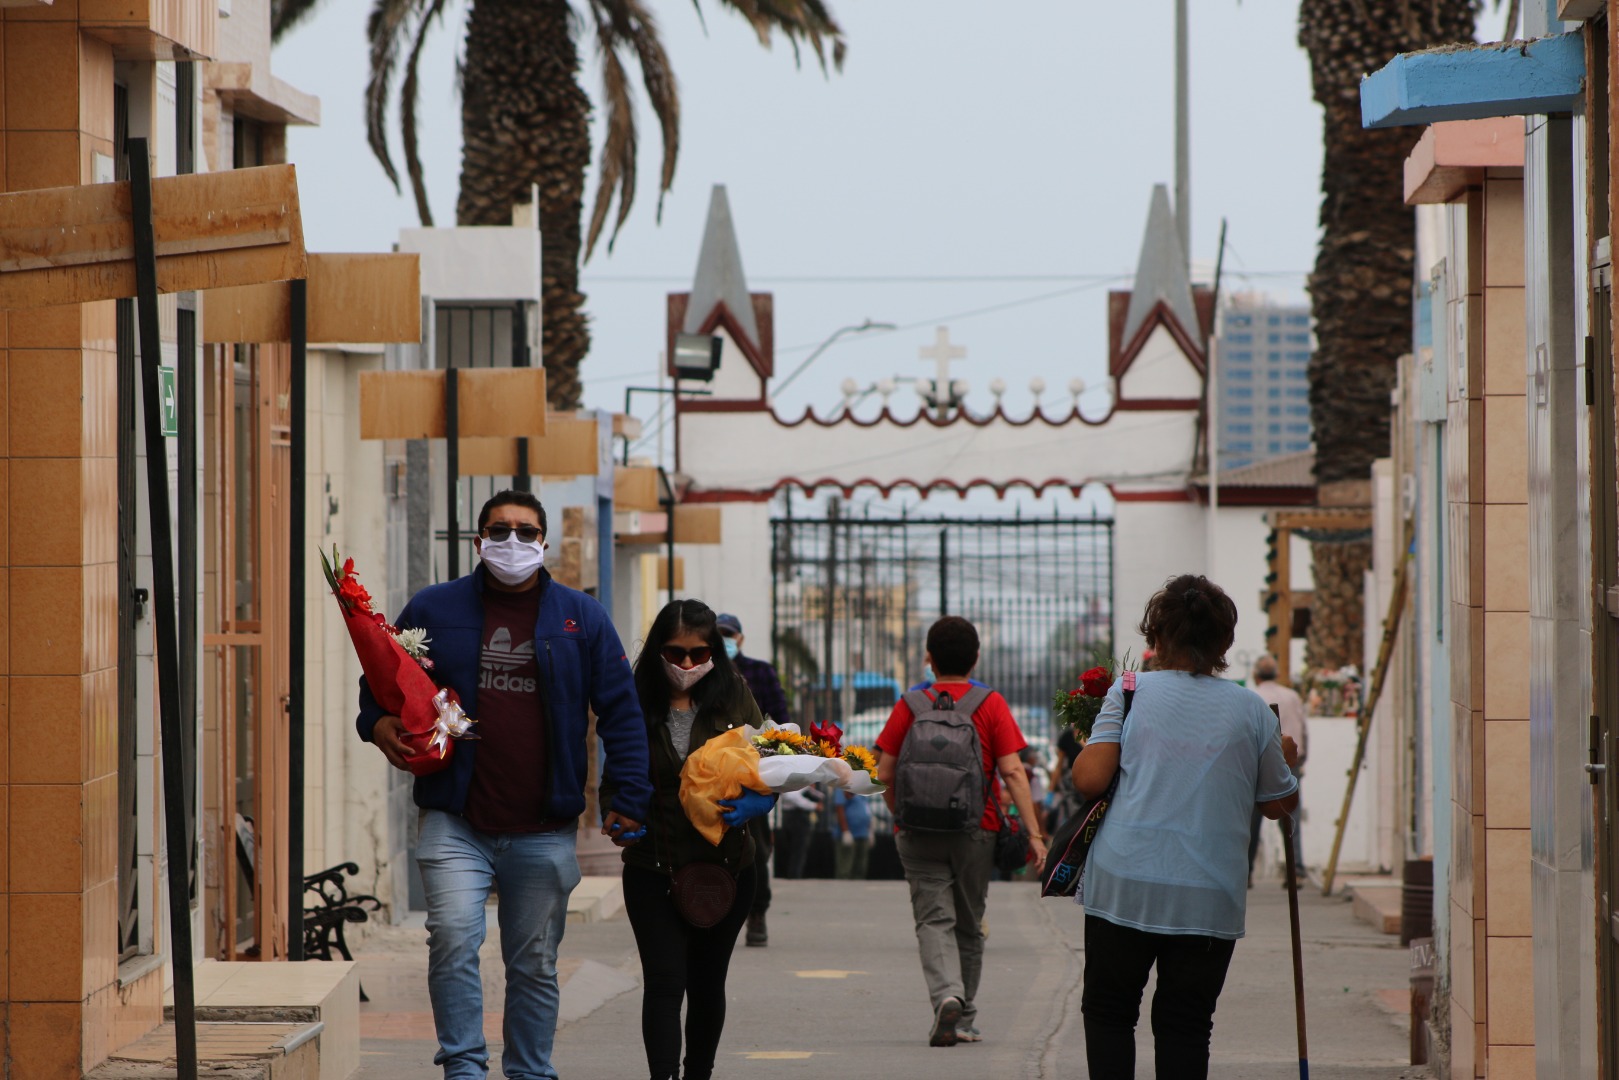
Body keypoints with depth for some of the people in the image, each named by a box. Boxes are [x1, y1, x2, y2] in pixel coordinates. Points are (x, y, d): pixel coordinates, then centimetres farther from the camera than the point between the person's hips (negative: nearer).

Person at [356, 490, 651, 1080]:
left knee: (535, 964, 9)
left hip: (543, 831, 1)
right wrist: (379, 724, -6)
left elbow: (621, 712, 8)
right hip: (455, 824, -1)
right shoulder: (433, 609, 6)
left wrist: (628, 799, 0)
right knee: (453, 938, -20)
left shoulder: (580, 617, 8)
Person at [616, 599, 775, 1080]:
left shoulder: (734, 697, 1)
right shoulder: (637, 703, -2)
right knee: (665, 983, -11)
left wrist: (758, 801, -19)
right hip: (653, 872, -2)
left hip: (725, 865, 2)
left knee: (707, 983, 14)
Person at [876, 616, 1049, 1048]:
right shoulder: (991, 704, -2)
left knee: (934, 919, -2)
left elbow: (884, 775, 1)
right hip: (977, 832, 1)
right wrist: (1034, 833, -9)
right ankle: (963, 1021, 20)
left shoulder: (909, 705, 0)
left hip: (920, 833, -1)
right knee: (969, 925, 14)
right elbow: (1012, 773, -9)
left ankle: (947, 995, -28)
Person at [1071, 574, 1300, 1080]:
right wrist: (1282, 756, 34)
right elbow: (1279, 804, 15)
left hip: (1125, 883, -1)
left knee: (1108, 1010, 10)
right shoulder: (1251, 711, 6)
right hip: (1211, 896, 1)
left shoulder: (1130, 692, 1)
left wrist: (1084, 748, 14)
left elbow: (1089, 778, -7)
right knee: (1185, 1024, 6)